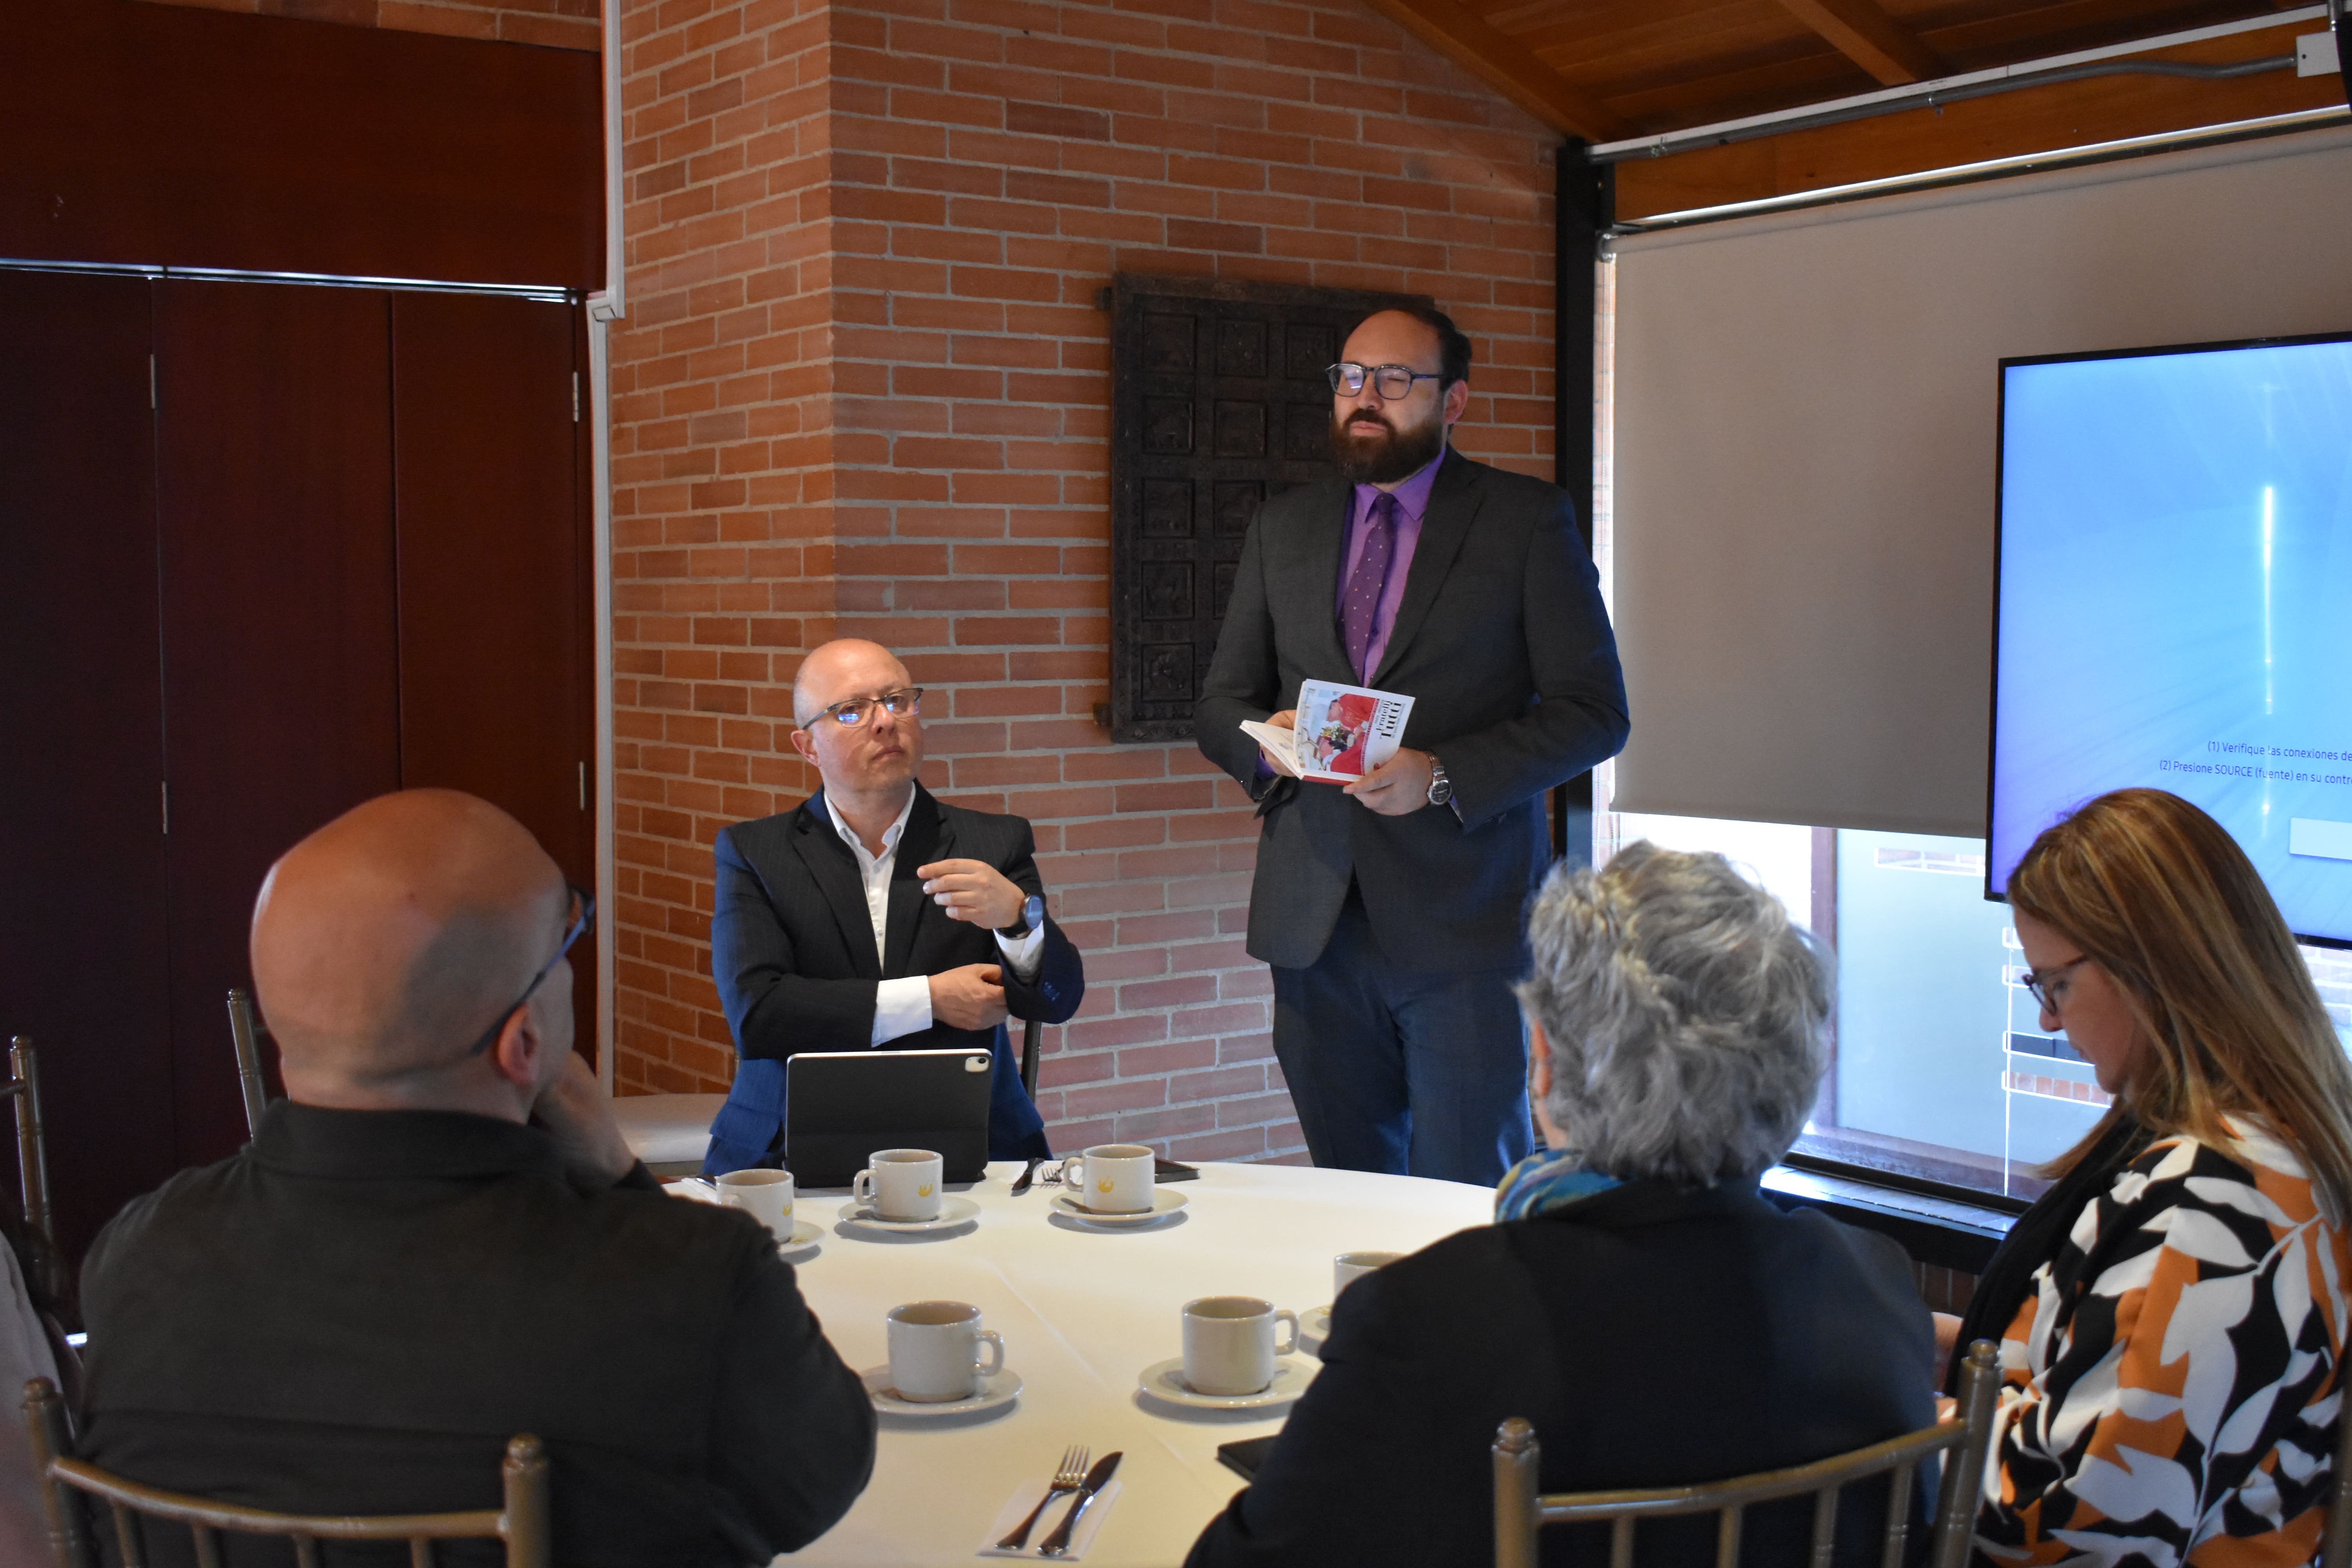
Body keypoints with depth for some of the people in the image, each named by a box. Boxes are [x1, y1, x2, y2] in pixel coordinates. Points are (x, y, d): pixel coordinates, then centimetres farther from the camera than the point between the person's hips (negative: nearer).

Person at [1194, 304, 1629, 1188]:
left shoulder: (1529, 520, 2)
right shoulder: (1283, 527, 14)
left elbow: (1593, 710, -3)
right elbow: (1220, 702, 17)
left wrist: (1442, 778, -16)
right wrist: (1267, 741, -7)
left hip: (1463, 918, -4)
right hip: (1315, 919, 4)